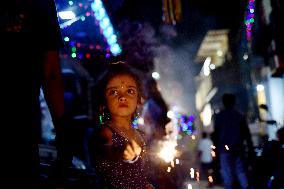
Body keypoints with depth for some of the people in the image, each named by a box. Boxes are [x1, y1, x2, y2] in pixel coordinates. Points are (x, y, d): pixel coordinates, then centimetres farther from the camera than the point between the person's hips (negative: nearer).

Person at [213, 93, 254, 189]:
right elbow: (246, 133, 8)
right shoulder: (240, 116, 10)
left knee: (227, 173, -1)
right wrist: (250, 149, 10)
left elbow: (216, 133, -1)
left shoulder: (219, 116, 3)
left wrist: (216, 147, 4)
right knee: (241, 171, 5)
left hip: (225, 148, -2)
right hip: (238, 147, 2)